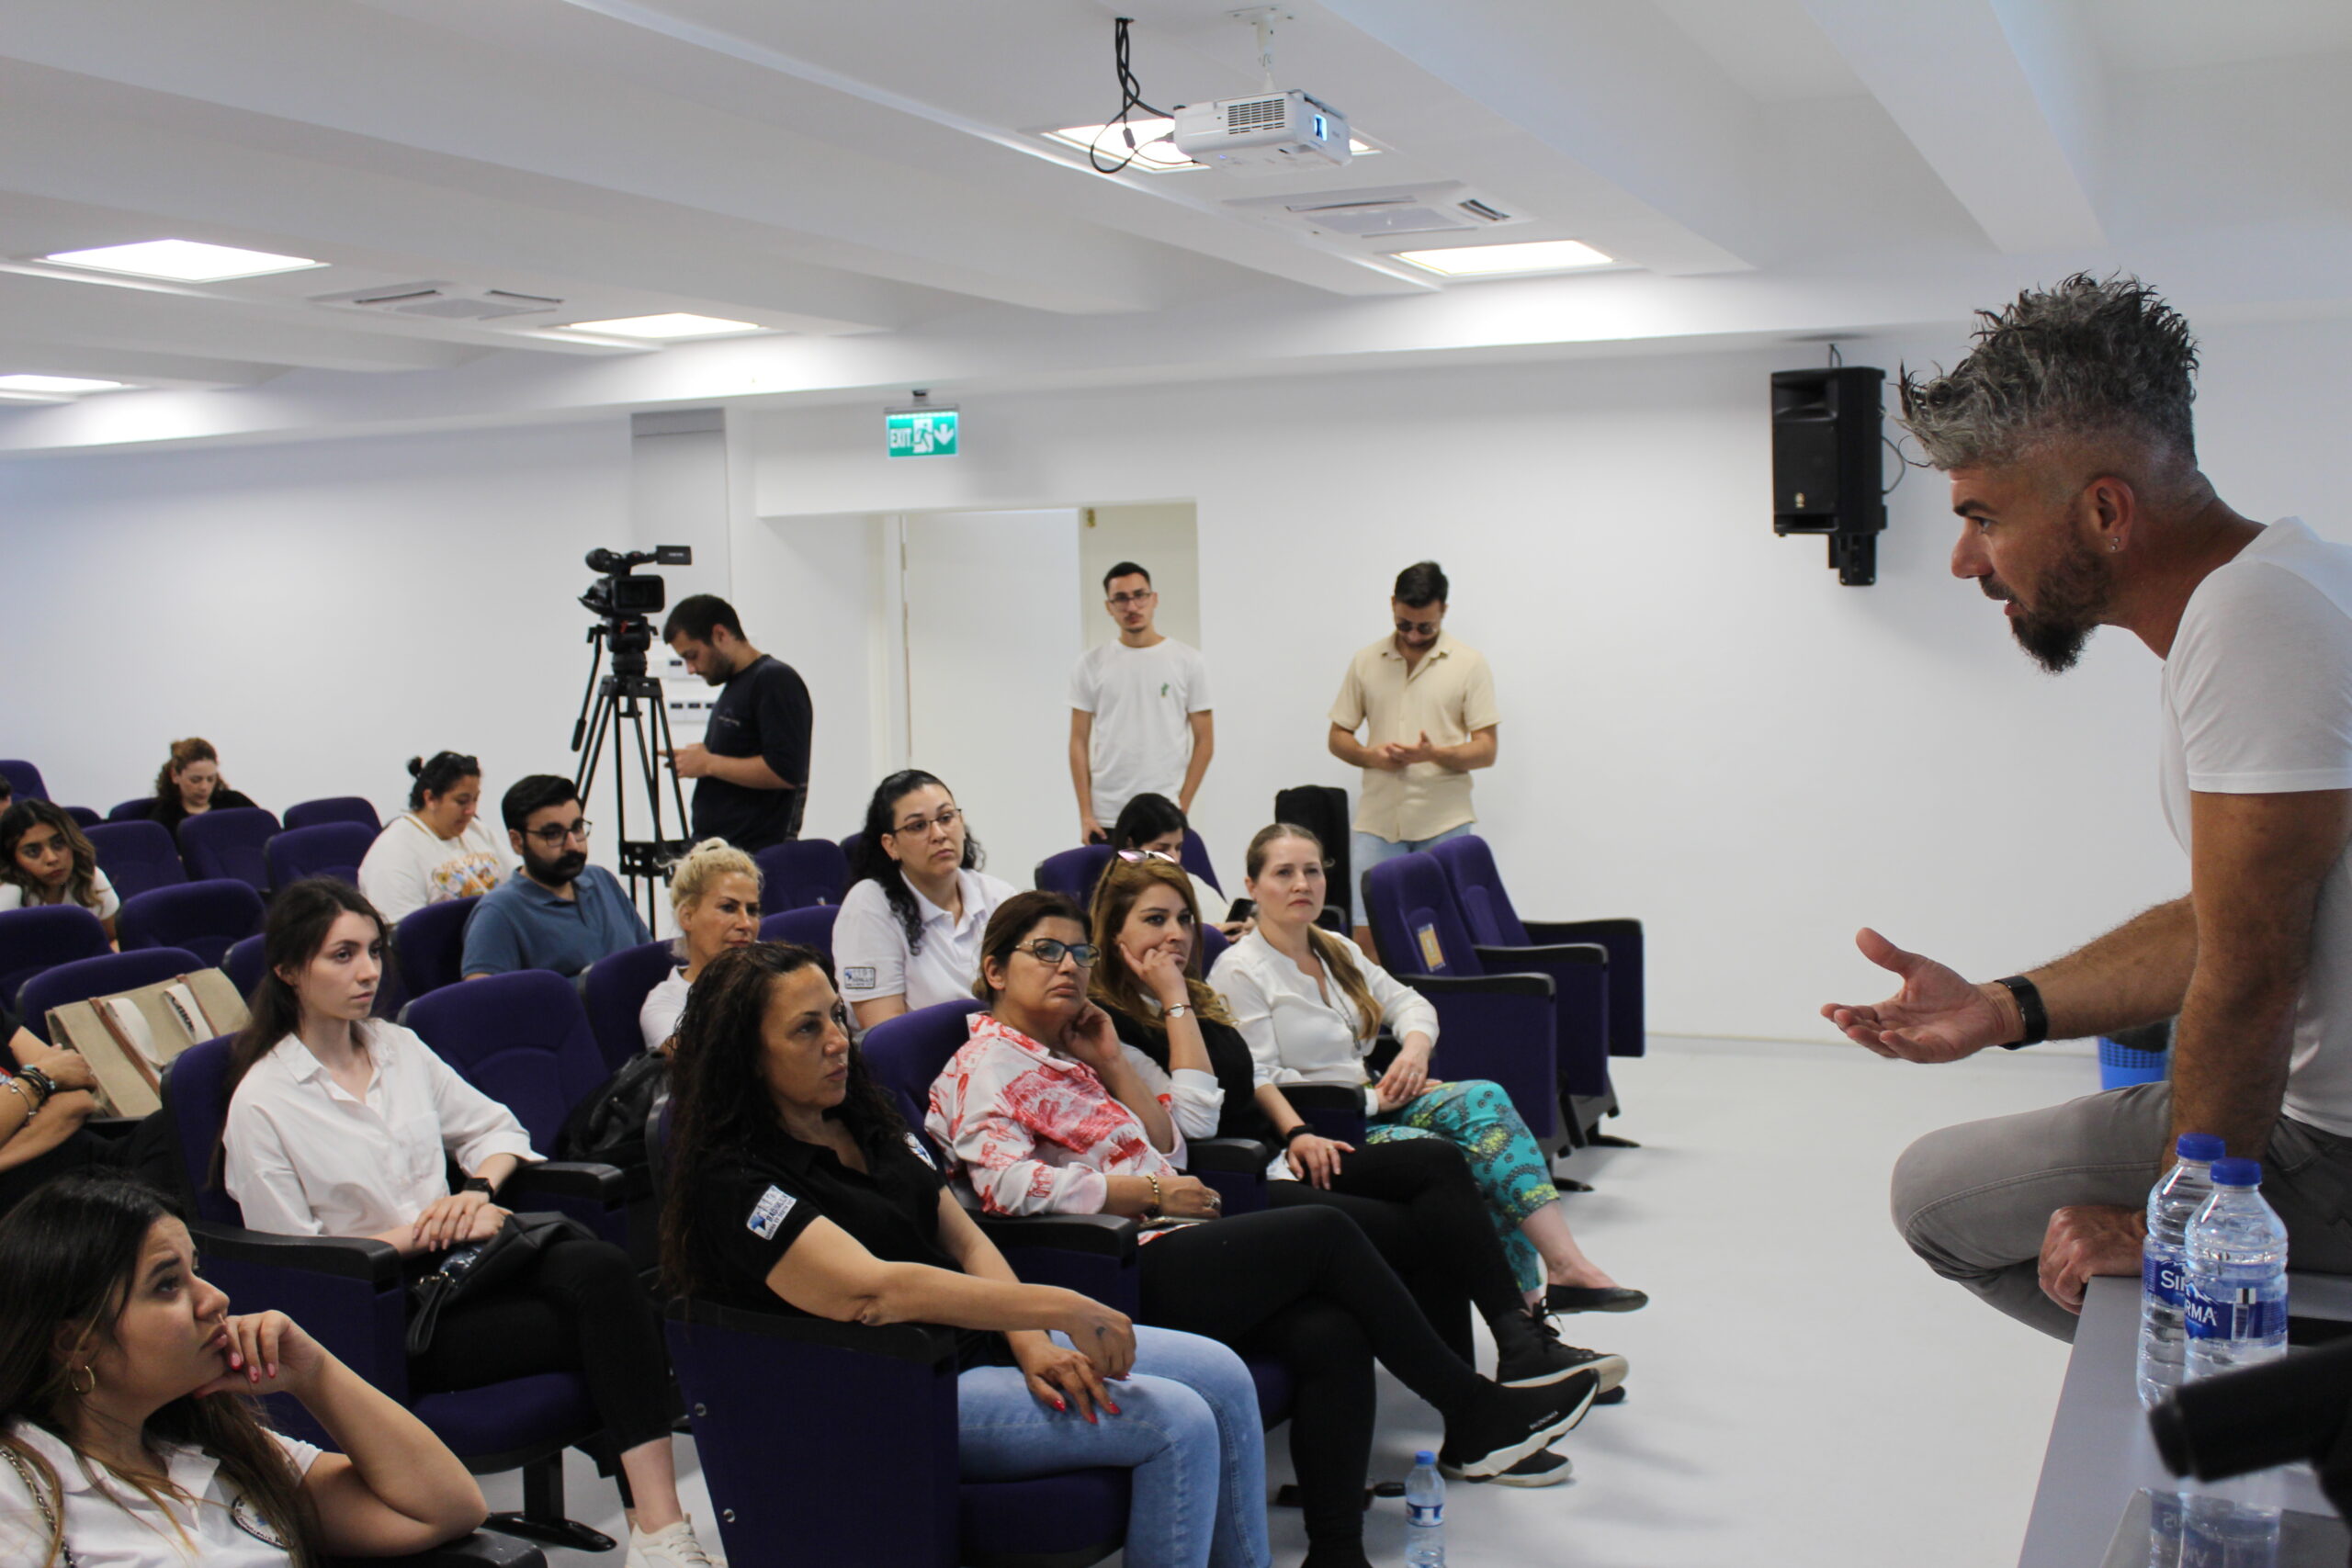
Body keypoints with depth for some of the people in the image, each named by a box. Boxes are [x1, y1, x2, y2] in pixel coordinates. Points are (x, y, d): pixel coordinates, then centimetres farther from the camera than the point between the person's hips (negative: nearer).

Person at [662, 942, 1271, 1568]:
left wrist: (1033, 1343, -10)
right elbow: (872, 1290, -29)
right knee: (1178, 1423, -20)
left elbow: (967, 1243, 9)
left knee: (1224, 1377, -2)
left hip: (981, 1335, 9)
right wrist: (1059, 1307, -32)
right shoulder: (734, 1187, -17)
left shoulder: (869, 1125, 11)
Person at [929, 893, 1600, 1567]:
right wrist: (1151, 1192, -15)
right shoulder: (984, 1065, -1)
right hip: (1117, 1276, -8)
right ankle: (1473, 1411, -2)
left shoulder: (1059, 1058, 25)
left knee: (1331, 1334, -18)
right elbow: (1009, 1183, -18)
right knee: (1326, 1233, -15)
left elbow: (1166, 1147, 23)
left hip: (1162, 1245, 8)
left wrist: (1110, 1062, 12)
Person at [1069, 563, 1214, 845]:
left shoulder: (1188, 661, 2)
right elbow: (1079, 742, 7)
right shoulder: (1090, 664, 6)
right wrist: (1085, 814, 0)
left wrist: (1181, 808, -5)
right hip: (1105, 820, 1)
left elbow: (1204, 741, 3)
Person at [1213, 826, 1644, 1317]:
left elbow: (1407, 1002, 20)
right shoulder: (1240, 971, -6)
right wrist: (1370, 1099, -17)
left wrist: (1415, 1046, -6)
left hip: (1375, 1103, 7)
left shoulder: (1338, 951, 17)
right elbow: (1260, 1079, -14)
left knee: (1484, 1099, -21)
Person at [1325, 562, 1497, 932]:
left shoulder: (1469, 663, 2)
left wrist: (1435, 753, -20)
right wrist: (1370, 755, -8)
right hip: (1377, 821, 2)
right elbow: (1338, 737, 14)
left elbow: (1486, 750, -2)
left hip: (1444, 825, -2)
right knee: (1366, 932, -3)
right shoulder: (1365, 662, 10)